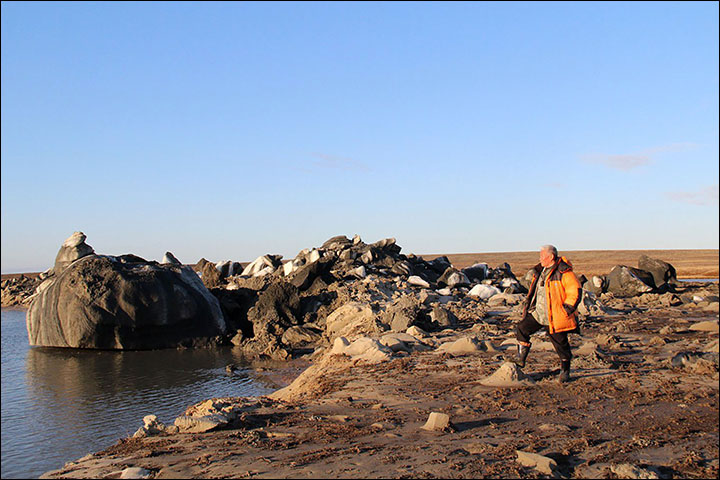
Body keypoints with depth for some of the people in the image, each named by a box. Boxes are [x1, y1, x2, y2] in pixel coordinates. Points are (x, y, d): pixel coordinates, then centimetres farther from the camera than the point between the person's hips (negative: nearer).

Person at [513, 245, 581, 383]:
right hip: (537, 313, 7)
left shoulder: (564, 272, -16)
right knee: (521, 329, 3)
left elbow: (575, 292, -16)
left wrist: (567, 309, -19)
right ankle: (520, 360, 16)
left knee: (560, 344, 2)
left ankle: (565, 372, 20)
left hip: (554, 318, -7)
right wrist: (528, 304, 16)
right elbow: (534, 290, 23)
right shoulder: (541, 270, 10)